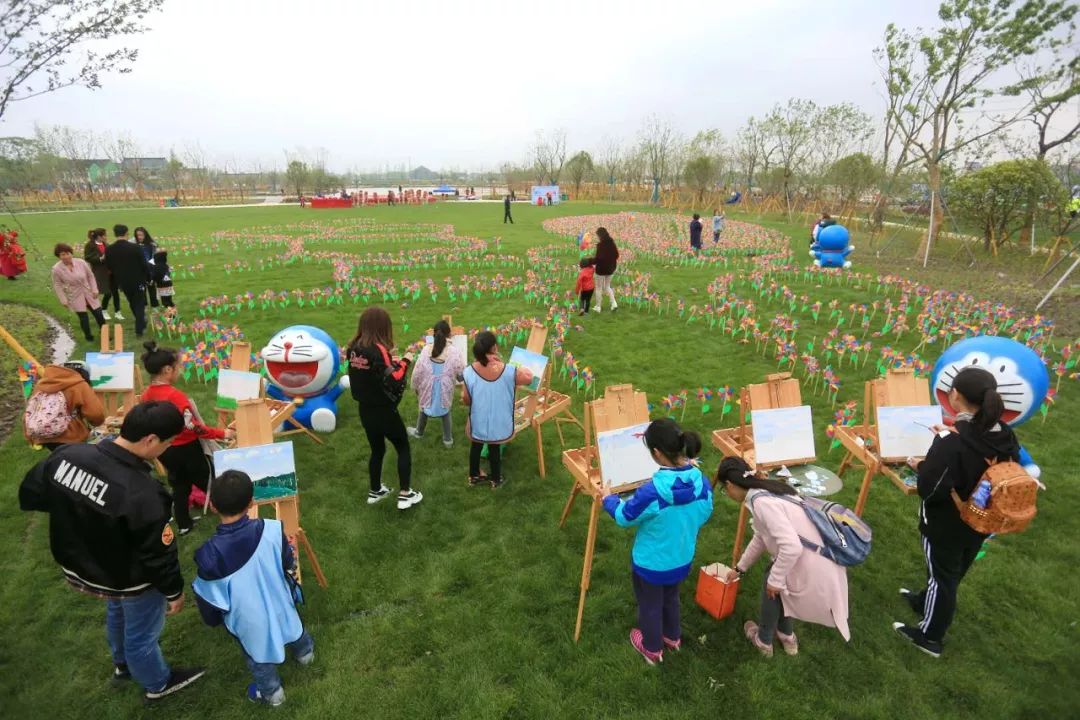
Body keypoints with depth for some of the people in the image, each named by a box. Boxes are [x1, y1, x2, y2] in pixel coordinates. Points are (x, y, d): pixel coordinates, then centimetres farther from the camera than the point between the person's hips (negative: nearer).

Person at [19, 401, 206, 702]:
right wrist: (174, 591, -8)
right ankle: (158, 684, 48)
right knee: (141, 634, 21)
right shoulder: (143, 494, -40)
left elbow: (30, 495, 0)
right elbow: (158, 554, -26)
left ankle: (122, 665, 62)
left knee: (117, 614, 35)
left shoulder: (67, 455, -21)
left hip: (76, 566, 7)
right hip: (130, 581, -6)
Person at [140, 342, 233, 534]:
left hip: (164, 449, 7)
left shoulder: (146, 394, -4)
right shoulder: (175, 395, -29)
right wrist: (222, 433, -21)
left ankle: (184, 524, 33)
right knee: (209, 482, 12)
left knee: (179, 485, 23)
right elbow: (192, 427, -27)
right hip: (186, 448, -7)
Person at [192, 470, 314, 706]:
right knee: (290, 623, 34)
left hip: (249, 618, -2)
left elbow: (208, 597, -16)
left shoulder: (209, 555, -33)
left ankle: (271, 692, 49)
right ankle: (305, 651, 62)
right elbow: (290, 565, -9)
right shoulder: (272, 530, -28)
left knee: (258, 654, 26)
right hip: (280, 603, 2)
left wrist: (213, 619, 6)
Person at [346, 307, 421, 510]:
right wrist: (404, 362, -11)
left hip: (365, 410, 7)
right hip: (384, 411, -7)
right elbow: (393, 382, -24)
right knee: (403, 448, 12)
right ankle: (405, 494, 14)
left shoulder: (354, 348, -2)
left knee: (377, 450, 24)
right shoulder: (378, 350, -24)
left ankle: (375, 491, 38)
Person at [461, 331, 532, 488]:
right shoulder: (508, 371, -24)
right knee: (494, 448, 23)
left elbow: (466, 400, -10)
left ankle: (474, 476, 46)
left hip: (478, 421, 1)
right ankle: (495, 479, 44)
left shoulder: (469, 372, -22)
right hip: (498, 422, 0)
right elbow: (529, 377, -5)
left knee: (476, 446, 26)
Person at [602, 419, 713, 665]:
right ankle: (673, 637, 57)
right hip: (682, 560, 5)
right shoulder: (701, 482, -20)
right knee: (671, 598, 33)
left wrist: (608, 499, 2)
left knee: (650, 605, 24)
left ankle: (652, 649, 49)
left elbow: (624, 516, -18)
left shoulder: (651, 492, -37)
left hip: (651, 564, -5)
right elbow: (704, 515, 0)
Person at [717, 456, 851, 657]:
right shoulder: (767, 491, 10)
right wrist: (740, 568, 35)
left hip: (815, 572, -8)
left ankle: (764, 641, 35)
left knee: (771, 585, 15)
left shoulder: (761, 502, -20)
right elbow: (761, 537, 24)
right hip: (825, 563, 8)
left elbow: (792, 547, -28)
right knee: (774, 577, 25)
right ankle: (786, 637, 42)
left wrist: (775, 580, -12)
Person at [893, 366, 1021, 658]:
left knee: (943, 576, 12)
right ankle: (925, 603, 51)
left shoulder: (951, 442, -32)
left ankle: (930, 637, 31)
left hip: (946, 525, -6)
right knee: (952, 571, 26)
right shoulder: (1005, 435, -10)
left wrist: (921, 466, -11)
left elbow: (929, 490, -30)